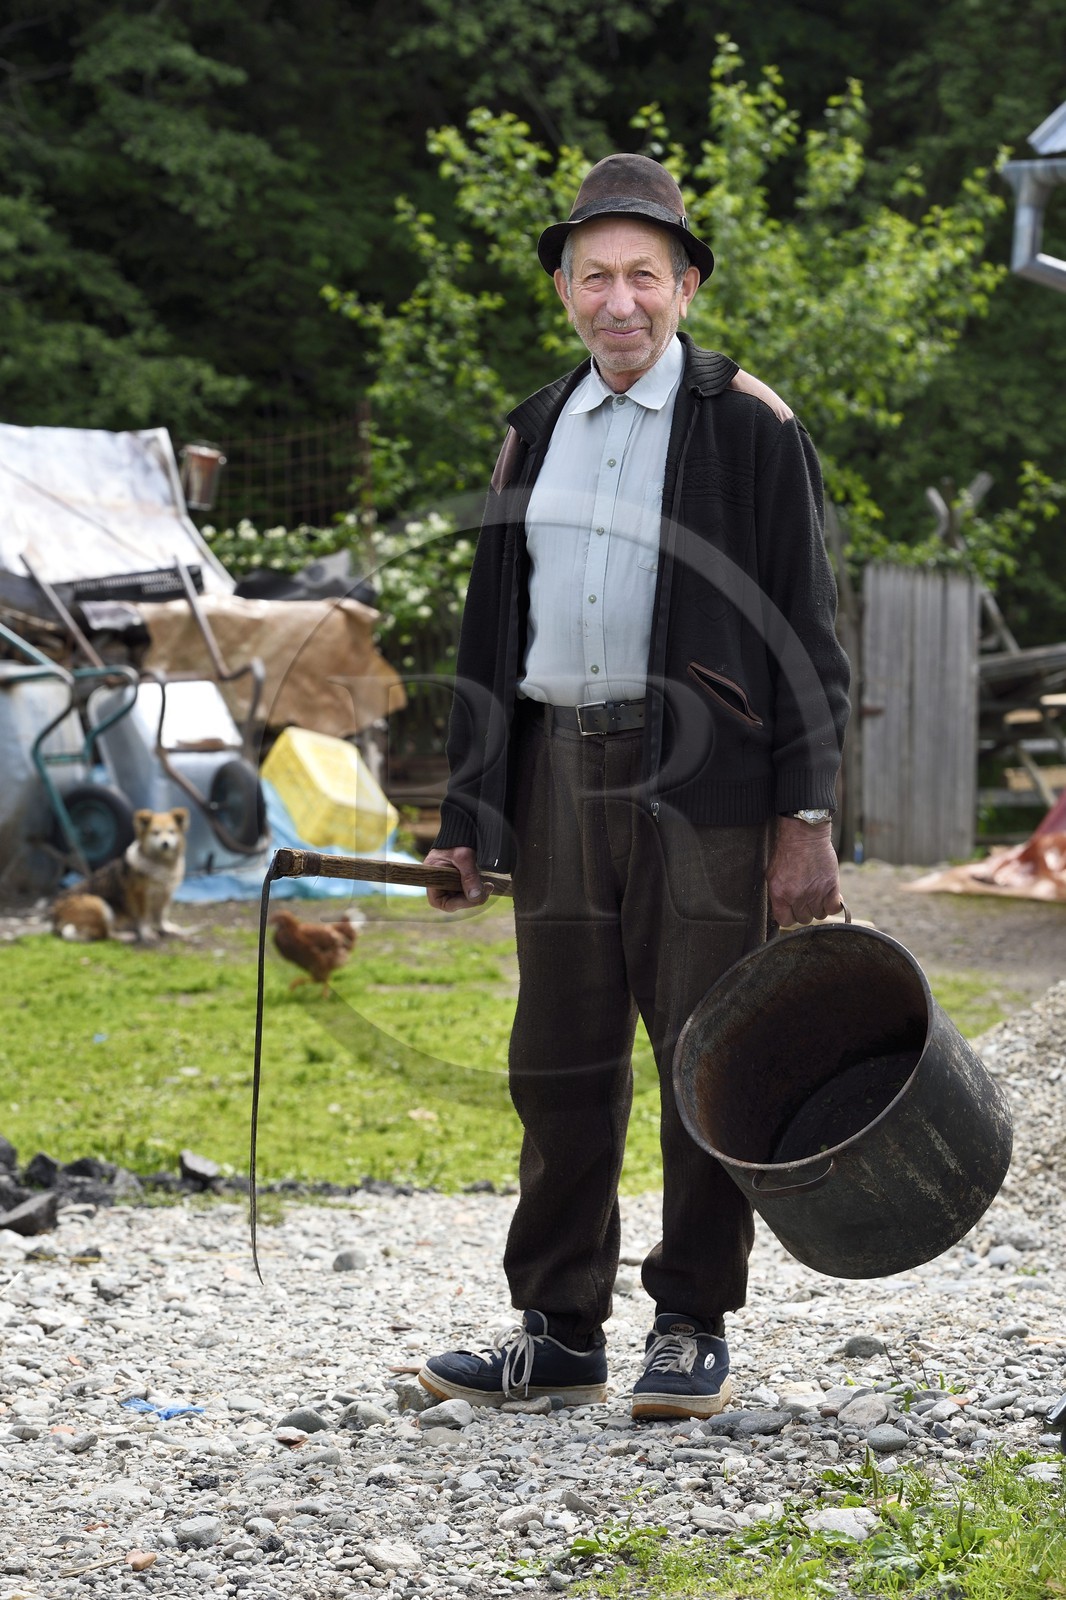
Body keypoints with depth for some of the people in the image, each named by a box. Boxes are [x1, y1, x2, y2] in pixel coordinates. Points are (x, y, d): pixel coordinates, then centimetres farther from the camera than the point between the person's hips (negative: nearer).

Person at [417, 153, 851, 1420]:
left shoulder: (749, 427, -1)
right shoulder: (536, 433, 15)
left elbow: (804, 631, -4)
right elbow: (490, 632, 18)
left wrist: (805, 816, -11)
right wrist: (468, 818, 12)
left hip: (703, 782, -5)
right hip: (559, 778, 5)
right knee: (560, 1063, 8)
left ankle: (692, 1332, 11)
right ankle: (559, 1330, 17)